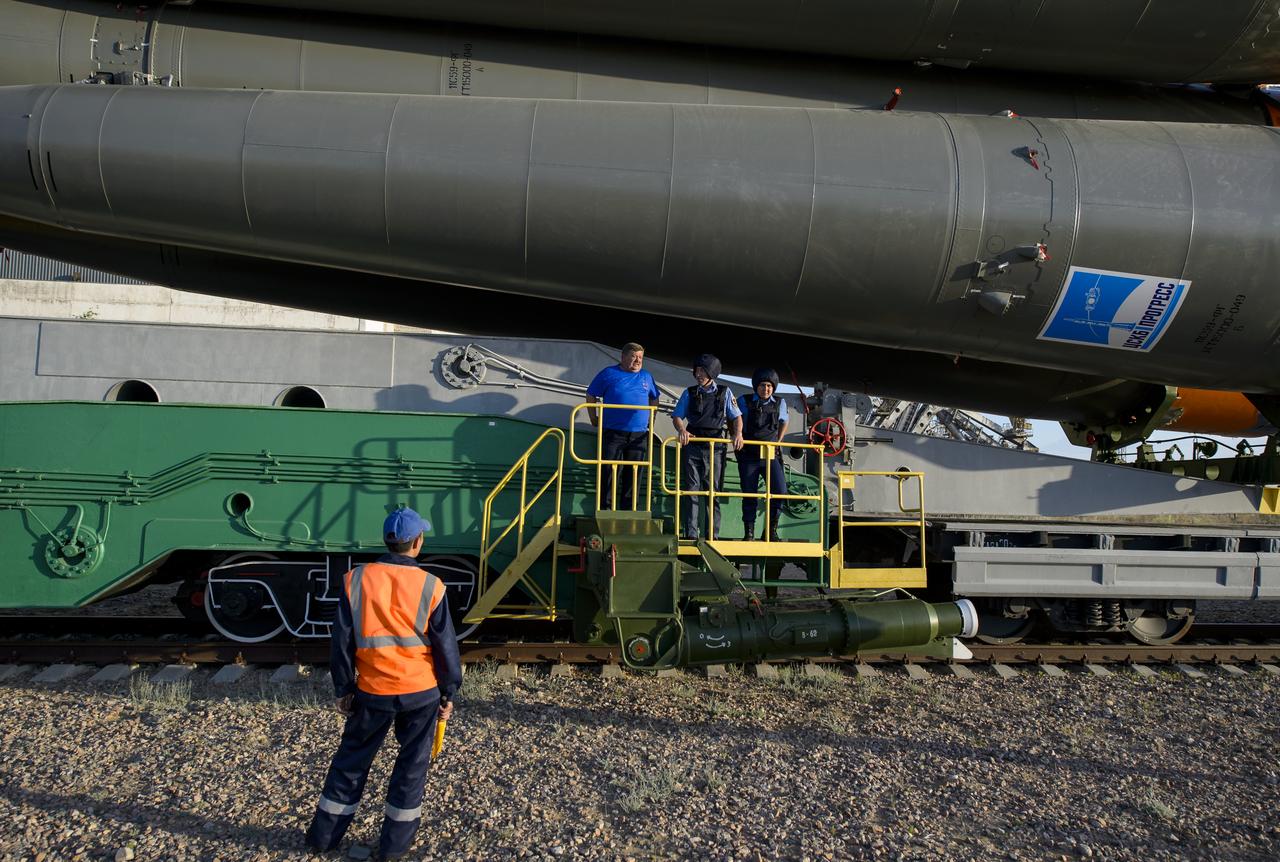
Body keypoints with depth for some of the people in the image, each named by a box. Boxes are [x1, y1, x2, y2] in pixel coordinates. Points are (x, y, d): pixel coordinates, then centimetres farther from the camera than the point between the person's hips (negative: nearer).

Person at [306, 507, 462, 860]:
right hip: (421, 691, -1)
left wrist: (344, 689, 11)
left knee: (351, 759, 20)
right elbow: (445, 645, -5)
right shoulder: (430, 586, -12)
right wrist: (448, 692, 7)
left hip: (373, 692, 2)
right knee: (412, 764, 14)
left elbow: (341, 642, -1)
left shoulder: (356, 580, -7)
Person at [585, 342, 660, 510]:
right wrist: (594, 419, 6)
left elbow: (654, 399, 27)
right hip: (614, 433, -3)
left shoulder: (646, 377, 13)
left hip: (639, 435, 3)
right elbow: (591, 396, 9)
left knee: (633, 475, 6)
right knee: (609, 473, -7)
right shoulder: (609, 373, 3)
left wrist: (651, 421, 19)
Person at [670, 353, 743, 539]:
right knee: (691, 490, -2)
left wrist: (738, 433, -10)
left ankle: (713, 534, 9)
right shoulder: (689, 393, 8)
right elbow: (677, 416, 5)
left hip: (715, 448, 0)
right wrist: (682, 430, -15)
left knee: (714, 492, 3)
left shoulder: (724, 393, 8)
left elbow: (736, 417, 9)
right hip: (692, 446, 0)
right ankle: (690, 534, 0)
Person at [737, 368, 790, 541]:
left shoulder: (780, 403, 6)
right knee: (749, 495, 1)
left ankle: (772, 530, 3)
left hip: (771, 455, 2)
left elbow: (784, 422, 24)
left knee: (780, 491, -12)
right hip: (749, 455, -1)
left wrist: (776, 442, 15)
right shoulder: (744, 401, 0)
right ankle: (749, 533, 11)